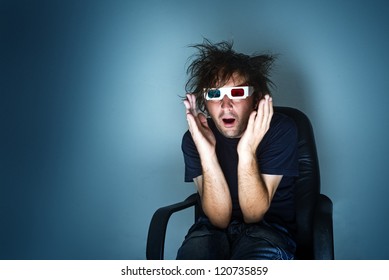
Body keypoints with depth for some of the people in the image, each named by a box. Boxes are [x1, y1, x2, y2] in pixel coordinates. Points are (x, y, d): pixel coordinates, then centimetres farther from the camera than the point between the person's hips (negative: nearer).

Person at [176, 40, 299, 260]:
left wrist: (246, 152, -34)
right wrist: (206, 153, -31)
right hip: (215, 227, 1)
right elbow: (220, 219, -17)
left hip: (270, 226, 0)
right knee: (191, 253, -31)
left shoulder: (281, 130, -15)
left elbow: (254, 215, -17)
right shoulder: (195, 139, -11)